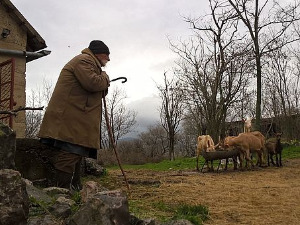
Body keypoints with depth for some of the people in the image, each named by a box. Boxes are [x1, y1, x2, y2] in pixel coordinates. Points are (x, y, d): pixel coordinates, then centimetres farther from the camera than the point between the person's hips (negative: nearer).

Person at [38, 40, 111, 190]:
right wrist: (105, 78, -3)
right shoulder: (84, 60, -7)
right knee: (69, 154, -13)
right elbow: (92, 83, -22)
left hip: (76, 120, 11)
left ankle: (75, 187, 21)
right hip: (69, 118, -11)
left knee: (76, 155, 14)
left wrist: (104, 82, 12)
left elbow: (97, 92, 29)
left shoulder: (87, 61, 28)